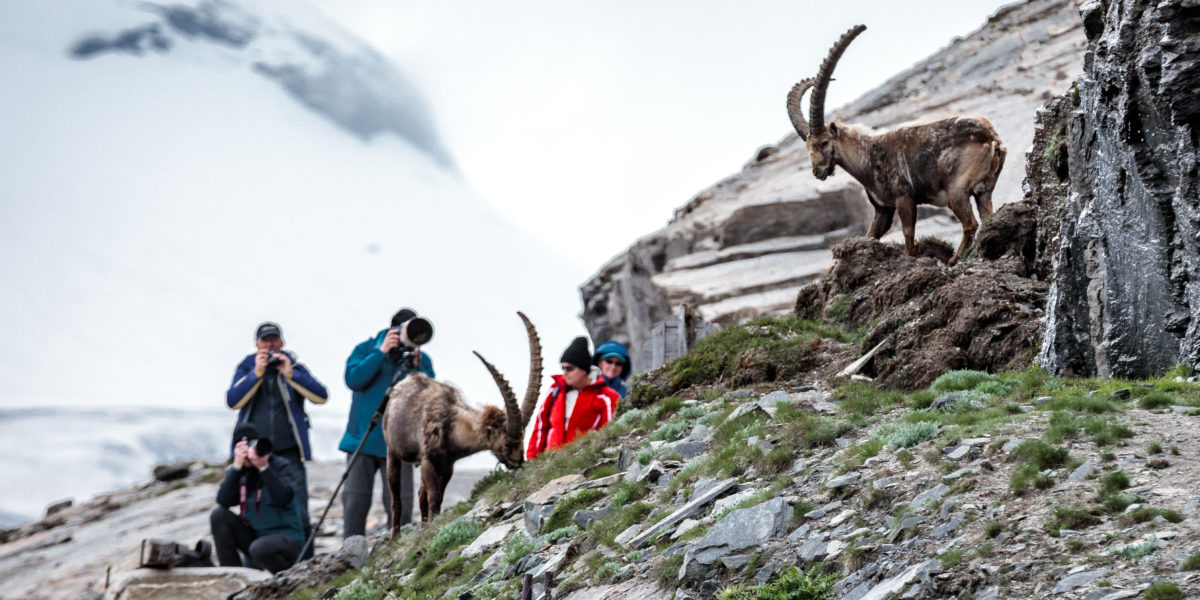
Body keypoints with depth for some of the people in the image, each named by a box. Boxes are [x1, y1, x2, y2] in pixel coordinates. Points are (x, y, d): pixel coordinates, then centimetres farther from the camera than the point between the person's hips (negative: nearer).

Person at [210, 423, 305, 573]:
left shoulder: (282, 467, -8)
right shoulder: (239, 472, 5)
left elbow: (284, 499, -27)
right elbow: (223, 501, -13)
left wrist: (263, 467, -29)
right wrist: (237, 466, -19)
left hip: (285, 537, -6)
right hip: (253, 535, 6)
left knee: (259, 548, -37)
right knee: (218, 515, -13)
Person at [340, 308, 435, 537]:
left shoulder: (422, 360, 8)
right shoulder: (366, 350, 6)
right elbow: (353, 379, -11)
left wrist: (415, 366, -15)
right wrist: (381, 353, -16)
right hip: (362, 438, 0)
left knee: (399, 504, -5)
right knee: (354, 500, -2)